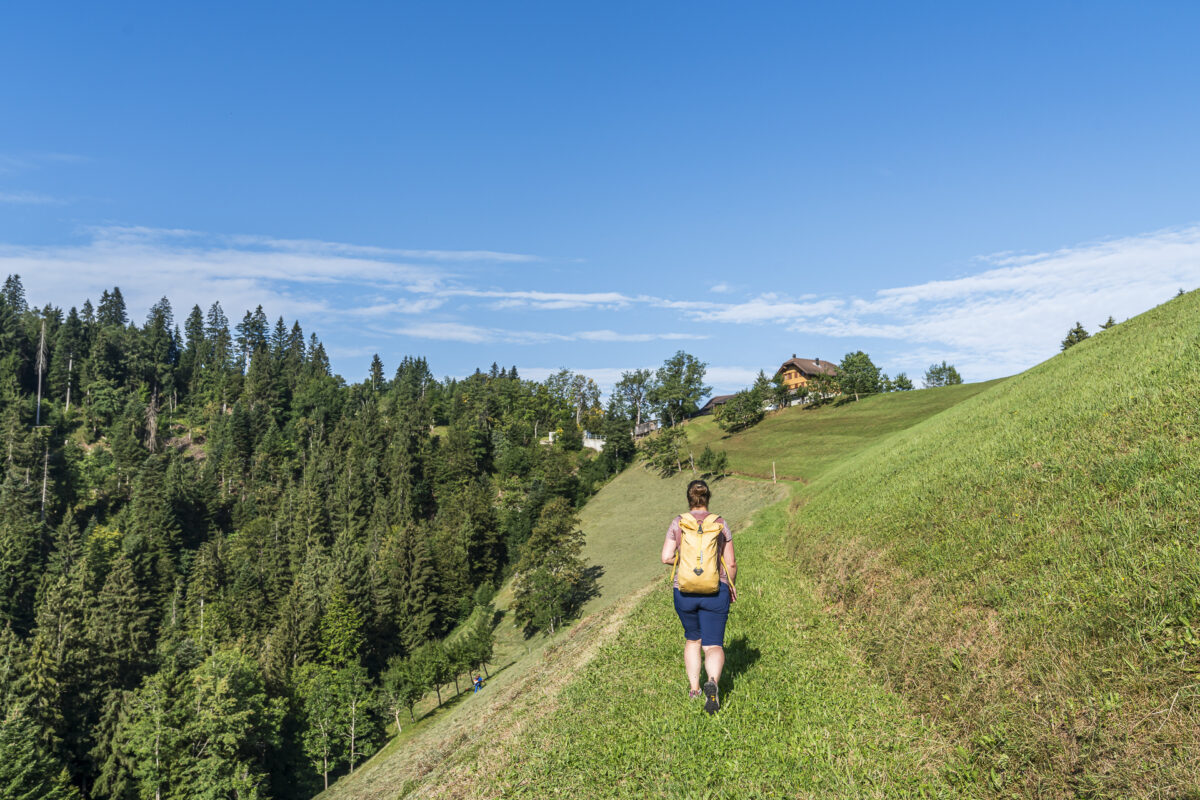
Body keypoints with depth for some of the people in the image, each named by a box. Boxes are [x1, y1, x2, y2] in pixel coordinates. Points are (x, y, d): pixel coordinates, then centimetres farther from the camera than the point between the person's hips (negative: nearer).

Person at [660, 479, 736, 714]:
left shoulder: (678, 523, -2)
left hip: (685, 592, 1)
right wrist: (731, 585, 17)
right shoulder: (720, 524, -2)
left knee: (692, 639, 24)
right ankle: (712, 682, -26)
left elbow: (666, 557, -7)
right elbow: (731, 563, 0)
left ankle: (694, 688, 27)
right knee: (713, 646, 2)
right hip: (715, 591, -1)